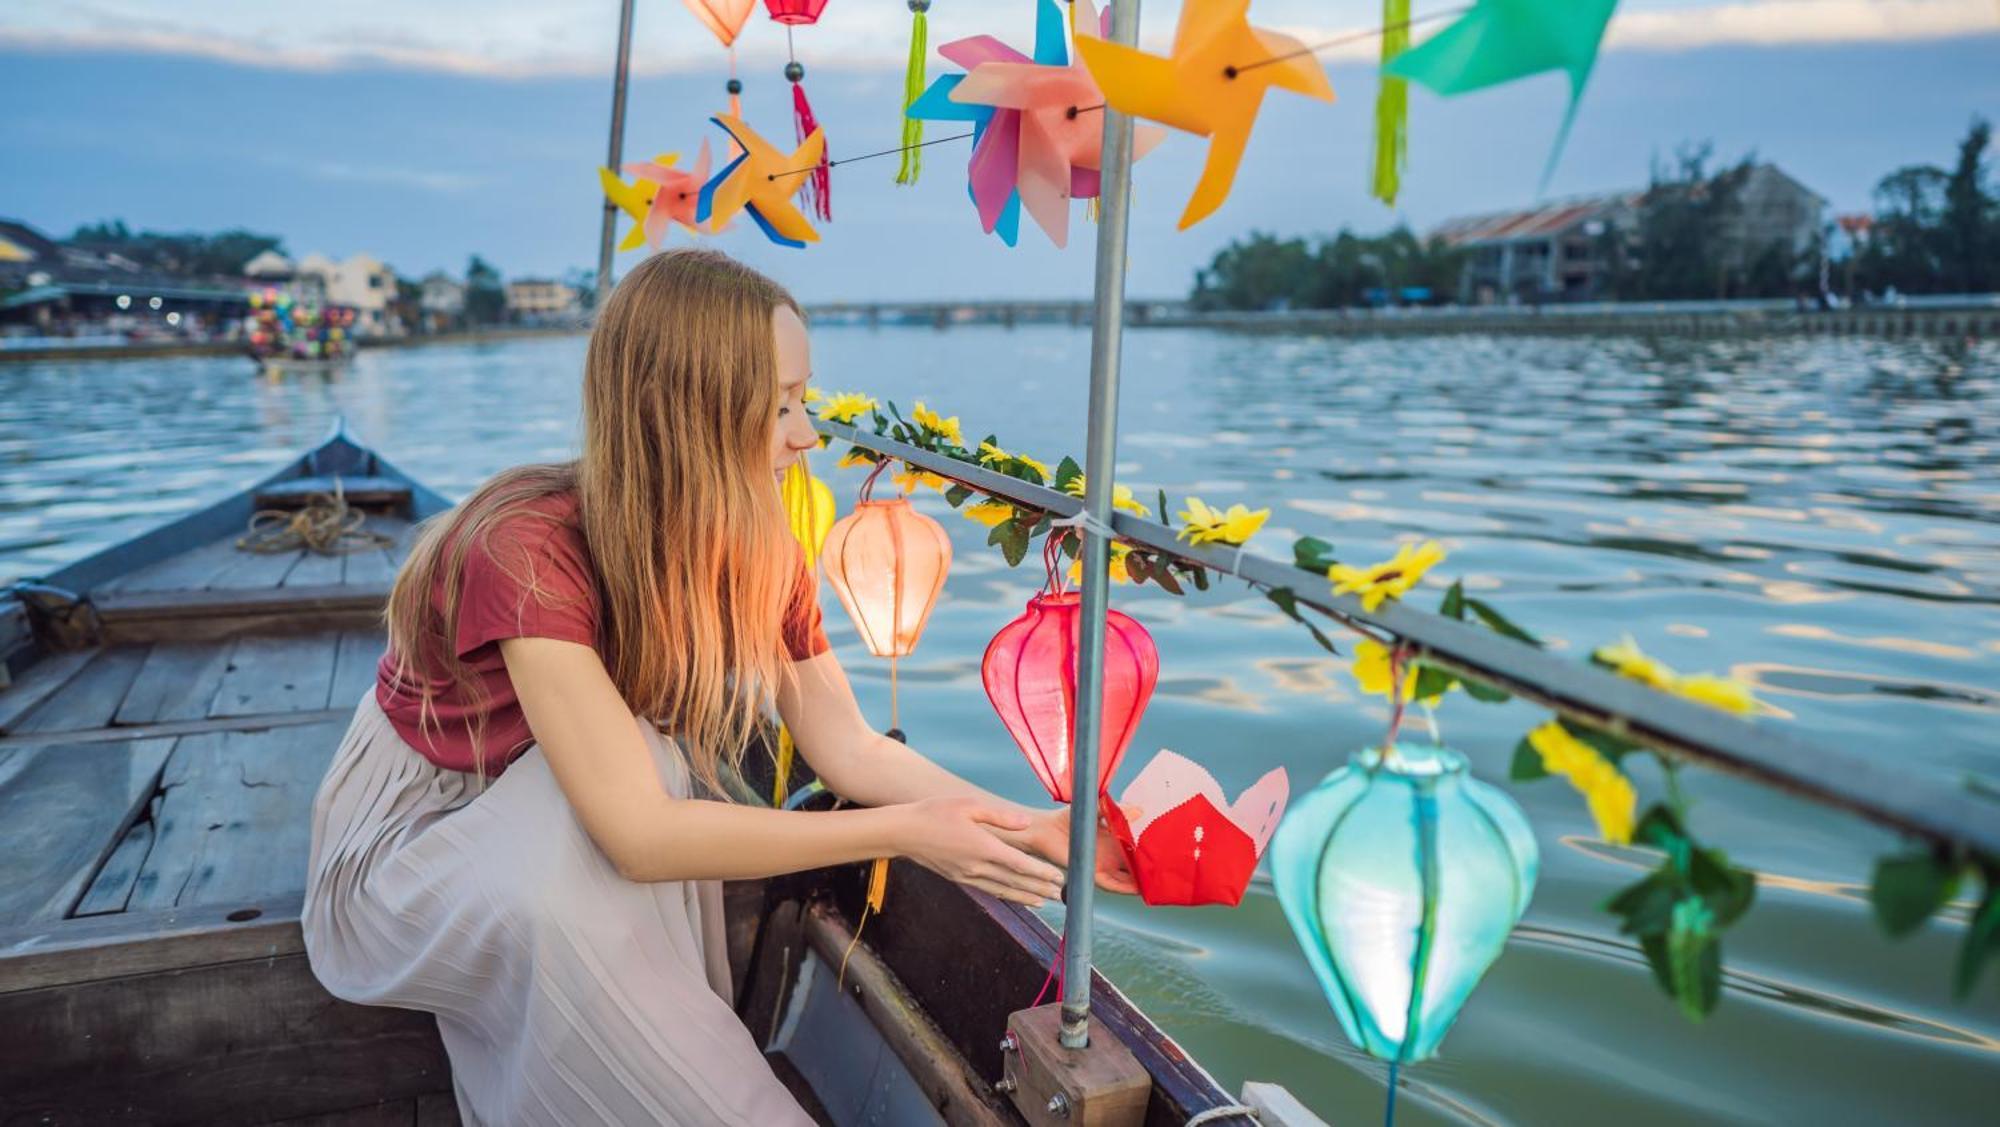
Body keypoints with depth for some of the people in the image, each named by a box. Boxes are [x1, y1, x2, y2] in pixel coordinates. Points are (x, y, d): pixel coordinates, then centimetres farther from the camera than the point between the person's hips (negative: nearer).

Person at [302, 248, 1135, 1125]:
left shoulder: (756, 553, -14)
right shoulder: (530, 549, -34)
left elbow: (850, 747, -9)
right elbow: (640, 834, -37)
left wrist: (1029, 827, -20)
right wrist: (902, 834, -33)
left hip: (550, 833, 5)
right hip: (404, 846, -5)